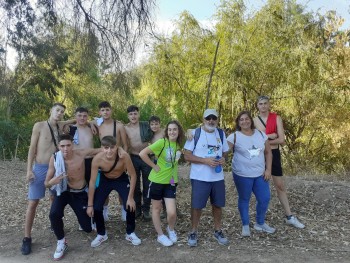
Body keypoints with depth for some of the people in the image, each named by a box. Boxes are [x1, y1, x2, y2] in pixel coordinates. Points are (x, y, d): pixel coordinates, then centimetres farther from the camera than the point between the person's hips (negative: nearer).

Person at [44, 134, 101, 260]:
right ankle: (61, 242, -3)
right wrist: (52, 181, -36)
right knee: (54, 214, -31)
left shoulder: (81, 153, -21)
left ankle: (86, 215, 40)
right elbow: (46, 183, -13)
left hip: (80, 193, 0)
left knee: (87, 228, 1)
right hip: (63, 191, 0)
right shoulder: (54, 158, -20)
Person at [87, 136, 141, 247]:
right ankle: (101, 234, 19)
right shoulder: (97, 159, -32)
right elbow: (92, 182, -22)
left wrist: (130, 197, -22)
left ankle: (130, 233, 14)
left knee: (130, 206, -12)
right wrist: (90, 205, -17)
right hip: (105, 180, 1)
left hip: (121, 179, -1)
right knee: (96, 208, -8)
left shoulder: (124, 156, -36)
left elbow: (133, 175, -23)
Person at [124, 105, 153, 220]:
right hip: (133, 158, 0)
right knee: (135, 185, 12)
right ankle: (137, 209, 27)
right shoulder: (125, 128, -6)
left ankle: (146, 209, 20)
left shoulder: (146, 125, -5)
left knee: (147, 185, 7)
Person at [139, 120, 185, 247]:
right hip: (157, 180, -3)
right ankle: (160, 235, 31)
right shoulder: (161, 142, -17)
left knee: (172, 212, -3)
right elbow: (142, 153, -20)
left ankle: (171, 229, 28)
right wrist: (154, 166, -15)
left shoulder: (179, 144, 0)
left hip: (171, 182, 3)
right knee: (156, 208, 12)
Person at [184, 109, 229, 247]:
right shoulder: (195, 133, -9)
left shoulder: (221, 133, 5)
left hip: (218, 177, 4)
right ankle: (193, 232, 23)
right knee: (197, 206, 4)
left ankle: (218, 231, 34)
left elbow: (225, 152, 15)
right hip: (200, 178, -4)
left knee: (218, 205, 15)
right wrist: (205, 160, -22)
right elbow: (187, 156, -11)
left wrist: (224, 158, -9)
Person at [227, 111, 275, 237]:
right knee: (244, 200, 9)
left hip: (260, 174, 4)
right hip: (242, 175, -4)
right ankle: (245, 225, 28)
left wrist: (268, 169, 1)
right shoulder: (234, 136, -9)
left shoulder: (260, 134, 3)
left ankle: (260, 223, 32)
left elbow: (268, 152, 8)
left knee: (265, 199, 8)